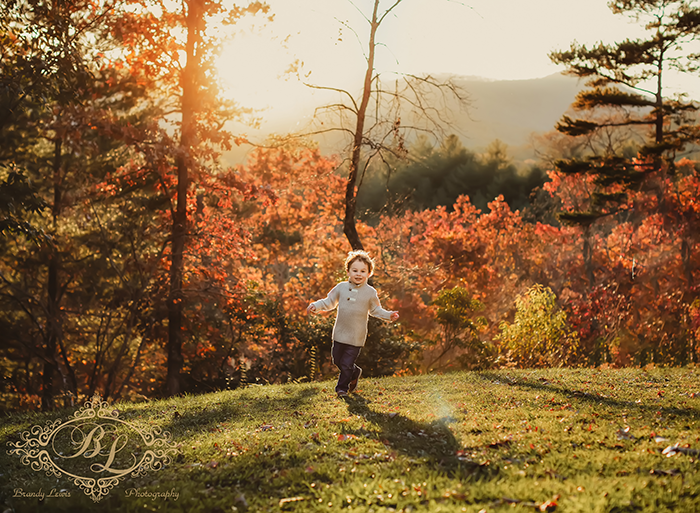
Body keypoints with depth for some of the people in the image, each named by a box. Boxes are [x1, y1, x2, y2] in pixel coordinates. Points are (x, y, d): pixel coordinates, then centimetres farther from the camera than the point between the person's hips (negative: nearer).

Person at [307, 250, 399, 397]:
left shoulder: (370, 292, -4)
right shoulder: (341, 288, 0)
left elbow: (376, 310, 7)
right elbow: (328, 302, 9)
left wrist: (388, 315, -7)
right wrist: (315, 306, -6)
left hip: (356, 337, -3)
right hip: (340, 334, 3)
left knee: (346, 364, -2)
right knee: (337, 361, 15)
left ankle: (342, 388, 20)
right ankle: (355, 373, 43)